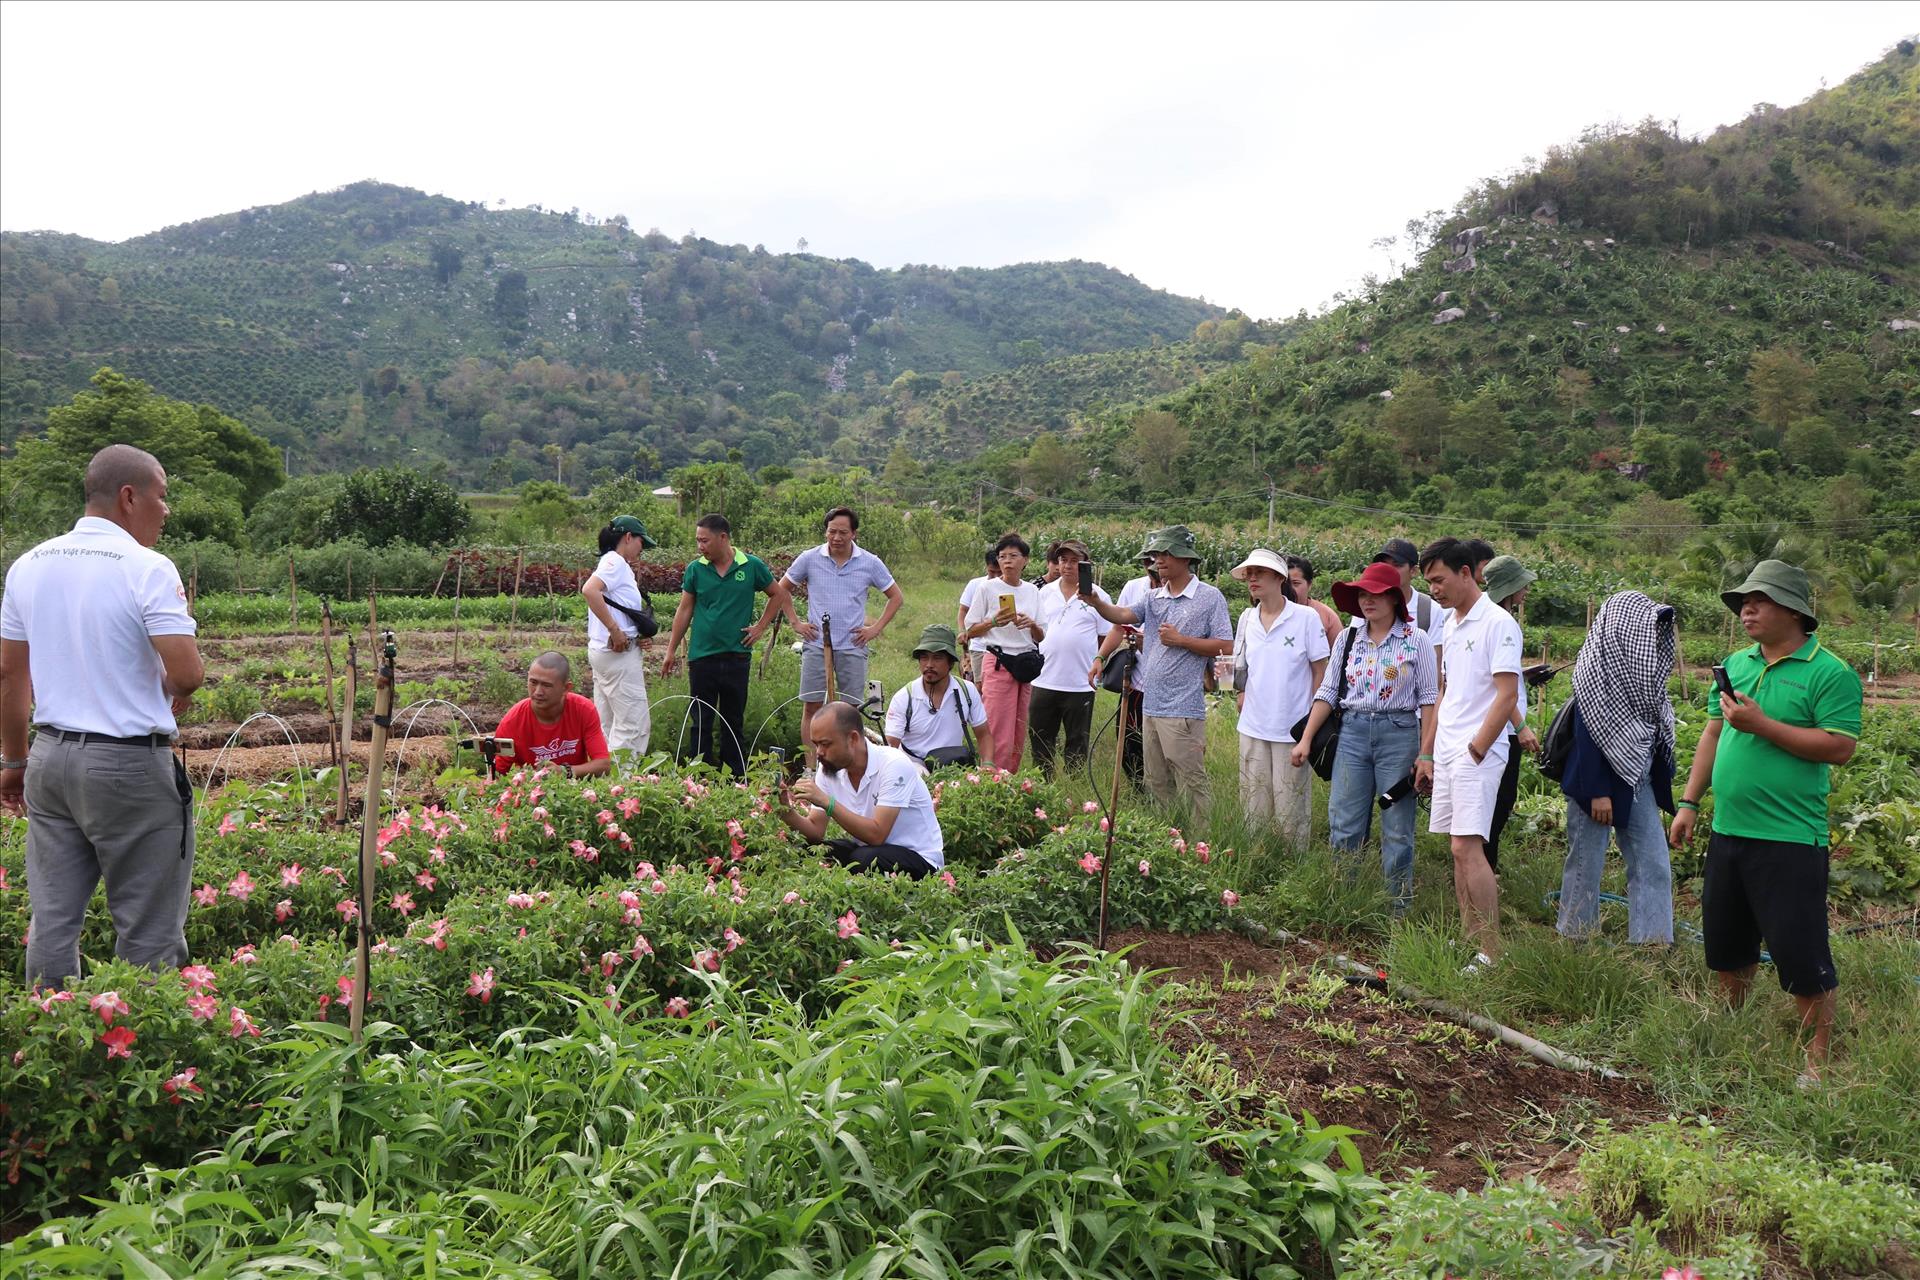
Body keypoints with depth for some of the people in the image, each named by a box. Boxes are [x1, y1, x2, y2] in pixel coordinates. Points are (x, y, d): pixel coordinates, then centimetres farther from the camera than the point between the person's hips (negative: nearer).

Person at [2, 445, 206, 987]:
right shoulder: (147, 569, -13)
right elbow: (188, 673, -20)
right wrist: (172, 696, 3)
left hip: (50, 759, 7)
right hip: (130, 766, -6)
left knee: (52, 920, 12)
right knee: (148, 931, 3)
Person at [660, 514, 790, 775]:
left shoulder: (752, 566, -2)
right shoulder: (695, 569, 1)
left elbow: (778, 594, 11)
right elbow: (684, 611, 6)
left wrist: (760, 626, 3)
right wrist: (671, 651, 6)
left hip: (737, 656, 0)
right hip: (702, 656, 1)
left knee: (734, 723, 10)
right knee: (701, 723, 5)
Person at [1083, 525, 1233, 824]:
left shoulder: (1209, 597, -5)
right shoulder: (1154, 597, 13)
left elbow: (1225, 646, -8)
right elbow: (1123, 616, -3)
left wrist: (1181, 640, -13)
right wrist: (1095, 602, -21)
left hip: (1183, 709, -7)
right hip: (1150, 706, 7)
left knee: (1191, 783, -4)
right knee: (1157, 785, 15)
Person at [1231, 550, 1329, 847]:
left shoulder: (1306, 617, -7)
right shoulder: (1247, 618, 6)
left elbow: (1321, 670, -4)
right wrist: (1243, 695, 4)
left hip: (1293, 729, -4)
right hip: (1253, 727, 5)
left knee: (1291, 808, 3)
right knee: (1253, 807, 11)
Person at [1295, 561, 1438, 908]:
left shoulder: (1417, 641, -1)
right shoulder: (1348, 639, 9)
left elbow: (1429, 698, -3)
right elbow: (1327, 692, 11)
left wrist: (1426, 754, -8)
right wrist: (1306, 739, 6)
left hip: (1399, 734, -3)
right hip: (1352, 733, 3)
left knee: (1397, 830, 3)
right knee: (1343, 825, 3)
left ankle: (1398, 906, 13)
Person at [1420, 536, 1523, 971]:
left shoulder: (1498, 623, -11)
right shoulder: (1449, 624, 16)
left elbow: (1507, 695, -16)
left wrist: (1475, 751, -15)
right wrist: (1429, 753, 19)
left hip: (1477, 753, -9)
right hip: (1447, 754, 9)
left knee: (1468, 847, -13)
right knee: (1459, 849, 10)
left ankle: (1493, 954, -7)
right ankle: (1469, 941, 18)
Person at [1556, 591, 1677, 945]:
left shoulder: (1639, 668, 10)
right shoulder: (1595, 667, -13)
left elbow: (1655, 726, 16)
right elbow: (1588, 736, -17)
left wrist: (1662, 779, 12)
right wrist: (1597, 793, -20)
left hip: (1638, 783, 8)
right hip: (1599, 782, -8)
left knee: (1654, 867, 4)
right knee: (1586, 867, 4)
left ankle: (1652, 940, 8)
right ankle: (1574, 938, 16)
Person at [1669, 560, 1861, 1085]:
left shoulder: (1829, 673, -10)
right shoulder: (1736, 664, 10)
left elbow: (1839, 747, -18)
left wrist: (1762, 725, -21)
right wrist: (1689, 803, 12)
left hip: (1789, 840, -7)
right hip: (1728, 831, 7)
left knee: (1801, 956, 0)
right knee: (1727, 945, 19)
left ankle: (1819, 1061, 15)